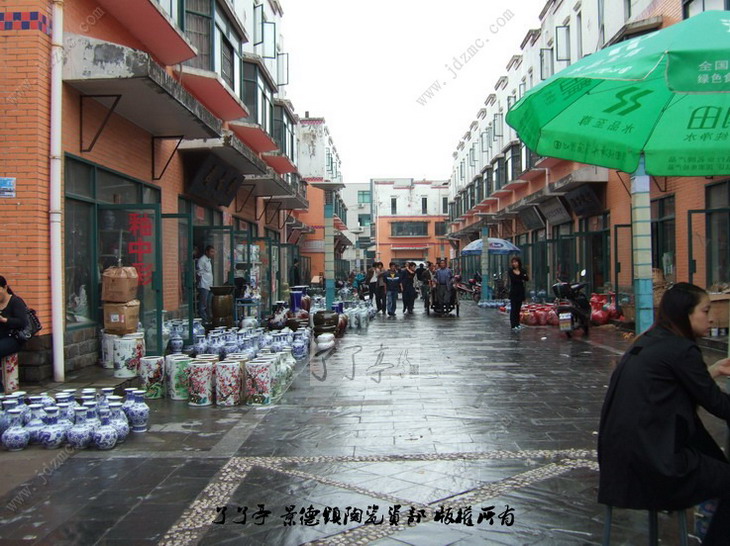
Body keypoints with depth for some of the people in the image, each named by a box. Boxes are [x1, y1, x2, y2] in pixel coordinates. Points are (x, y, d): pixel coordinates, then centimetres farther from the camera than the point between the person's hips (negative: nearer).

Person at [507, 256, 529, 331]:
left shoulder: (523, 270, 10)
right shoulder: (510, 271, 1)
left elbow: (527, 279, -5)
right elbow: (513, 279, -14)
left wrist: (519, 274, -14)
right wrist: (521, 280, -6)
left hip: (521, 292, 4)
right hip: (513, 291, -3)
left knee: (518, 308, 7)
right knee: (513, 308, -7)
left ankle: (517, 324, 14)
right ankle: (513, 325, -8)